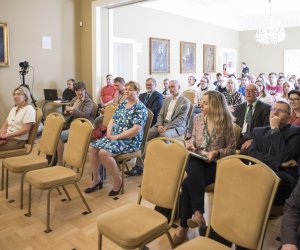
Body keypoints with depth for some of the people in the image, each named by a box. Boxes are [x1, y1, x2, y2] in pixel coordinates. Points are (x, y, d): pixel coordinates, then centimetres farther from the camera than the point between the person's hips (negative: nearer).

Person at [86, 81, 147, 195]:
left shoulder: (140, 108, -12)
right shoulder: (122, 104, 14)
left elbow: (136, 129, -22)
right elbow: (113, 120, 16)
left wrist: (117, 136, -19)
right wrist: (109, 132, -5)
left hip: (130, 141, -8)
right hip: (114, 137, 8)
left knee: (103, 152, -28)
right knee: (92, 147, -8)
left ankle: (118, 181, -8)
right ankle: (96, 179, 6)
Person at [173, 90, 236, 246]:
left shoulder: (226, 123, -5)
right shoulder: (198, 118, 7)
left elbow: (231, 148, 0)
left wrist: (217, 153, -17)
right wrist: (190, 144, -2)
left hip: (215, 163, -4)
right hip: (196, 159, 4)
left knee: (188, 183, -29)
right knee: (194, 170, -35)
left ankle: (184, 225, -19)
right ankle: (198, 213, -29)